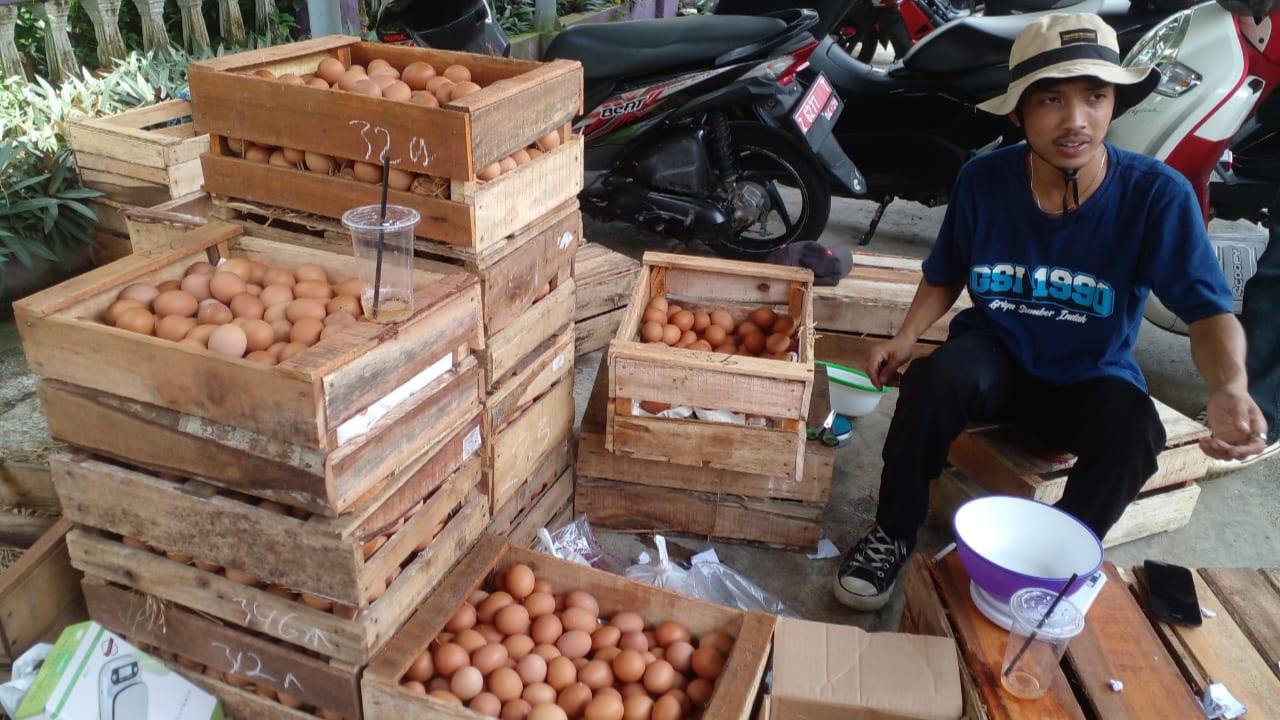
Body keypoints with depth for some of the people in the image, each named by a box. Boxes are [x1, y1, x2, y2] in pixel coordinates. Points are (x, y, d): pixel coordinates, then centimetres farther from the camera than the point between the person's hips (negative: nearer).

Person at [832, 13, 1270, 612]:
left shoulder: (1158, 193, -18)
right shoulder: (983, 180, -12)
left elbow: (1207, 309, -16)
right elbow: (945, 276, 4)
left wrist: (1228, 388, -37)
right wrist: (906, 337, -14)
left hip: (1092, 377, 0)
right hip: (996, 353, 1)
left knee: (1133, 433, -32)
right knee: (933, 379, -32)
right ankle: (893, 535, -9)